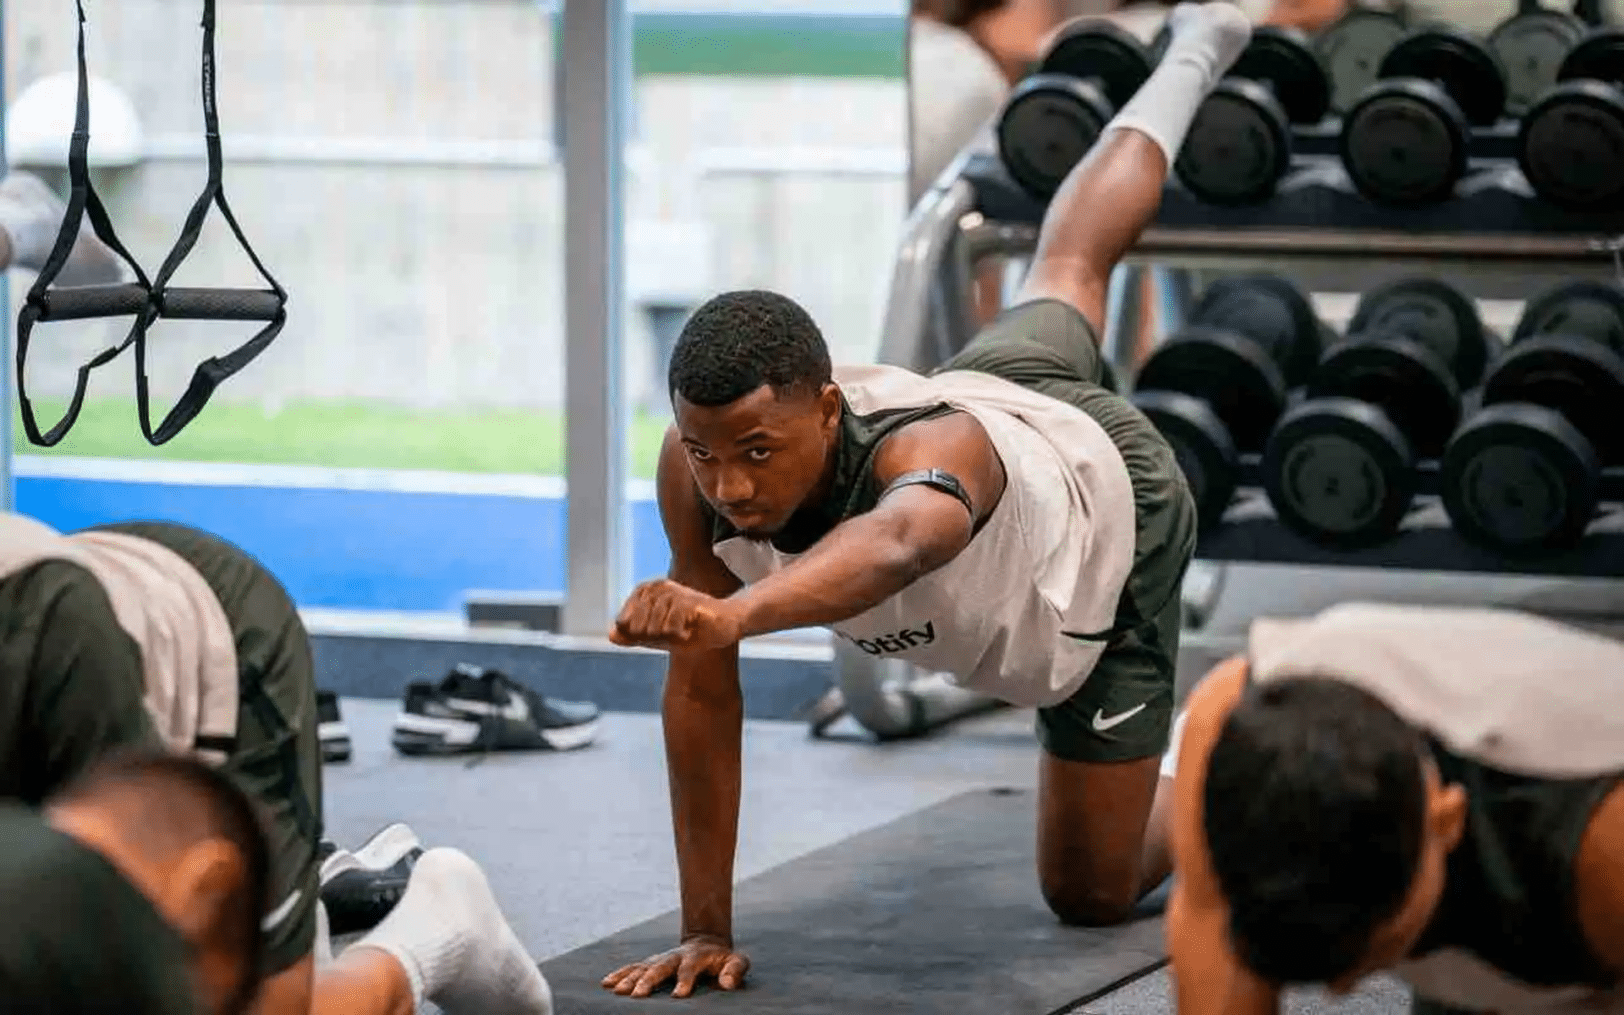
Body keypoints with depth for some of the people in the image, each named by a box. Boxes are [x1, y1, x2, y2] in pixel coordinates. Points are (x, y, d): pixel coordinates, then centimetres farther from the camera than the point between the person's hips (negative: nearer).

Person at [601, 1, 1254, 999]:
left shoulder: (926, 450, -54)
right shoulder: (698, 465, -39)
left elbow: (894, 542, -81)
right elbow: (702, 690, -30)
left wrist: (731, 611, -102)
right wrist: (707, 930, -32)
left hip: (1111, 504, -5)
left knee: (1092, 892, 4)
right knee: (1062, 277, 38)